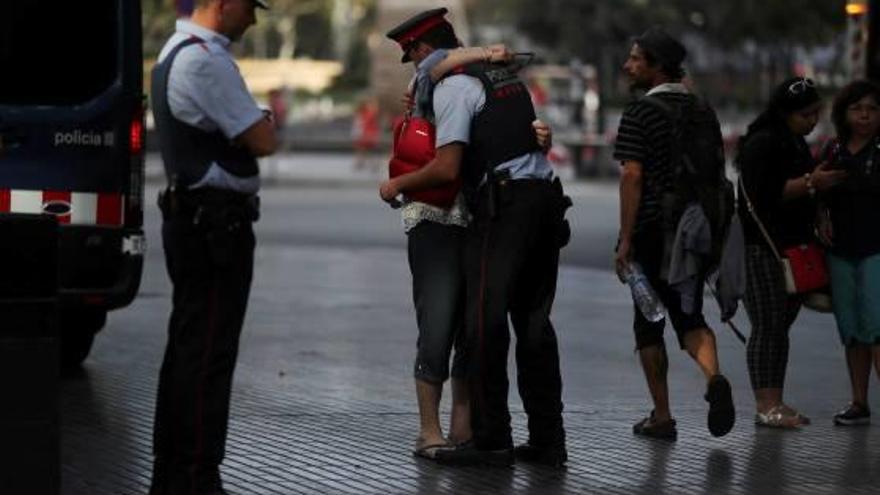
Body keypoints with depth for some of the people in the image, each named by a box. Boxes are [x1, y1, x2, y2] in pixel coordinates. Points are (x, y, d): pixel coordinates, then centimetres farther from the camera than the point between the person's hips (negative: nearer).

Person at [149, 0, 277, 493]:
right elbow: (263, 140, -16)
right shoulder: (206, 59, -17)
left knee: (185, 350, 15)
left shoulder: (177, 51, 17)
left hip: (190, 218, 11)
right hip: (216, 224, -11)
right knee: (207, 357, -8)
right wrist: (265, 122, 4)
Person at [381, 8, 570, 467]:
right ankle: (547, 439, 12)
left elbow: (447, 168, -13)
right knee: (533, 321, 11)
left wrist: (399, 184, 4)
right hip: (546, 195, 8)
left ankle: (491, 441, -5)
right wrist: (422, 104, 34)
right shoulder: (505, 72, 21)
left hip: (503, 204, -8)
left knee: (486, 321, -4)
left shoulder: (452, 87, -5)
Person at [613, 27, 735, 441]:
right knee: (689, 315, 11)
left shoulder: (640, 113, -9)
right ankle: (713, 376, -18)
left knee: (649, 322, 7)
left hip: (653, 232, -5)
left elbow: (632, 177, -16)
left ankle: (662, 416, 9)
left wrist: (625, 240, -15)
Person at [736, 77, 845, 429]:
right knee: (767, 327, -9)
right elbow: (765, 193, -22)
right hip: (762, 248, -9)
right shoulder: (761, 144, -12)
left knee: (780, 327, 9)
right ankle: (765, 407, -9)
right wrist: (811, 182, -21)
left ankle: (775, 403, 13)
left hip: (792, 247, 9)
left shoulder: (795, 142, 18)